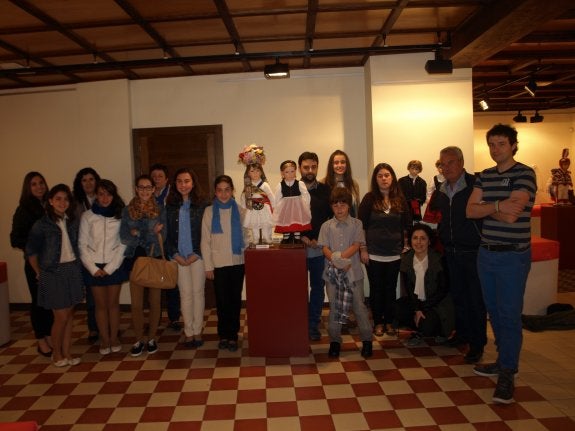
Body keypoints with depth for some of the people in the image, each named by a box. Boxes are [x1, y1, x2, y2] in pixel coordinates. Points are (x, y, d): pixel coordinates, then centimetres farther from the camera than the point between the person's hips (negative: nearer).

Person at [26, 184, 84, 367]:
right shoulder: (42, 225, -8)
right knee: (61, 316, 0)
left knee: (69, 315, 9)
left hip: (73, 270, 4)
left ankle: (66, 352, 20)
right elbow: (31, 251, -2)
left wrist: (76, 266, 3)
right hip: (53, 272, -4)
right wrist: (39, 273, 1)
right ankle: (56, 354, 19)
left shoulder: (73, 222, 4)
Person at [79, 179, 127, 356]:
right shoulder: (88, 216, 0)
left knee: (113, 303, 8)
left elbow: (123, 244, -4)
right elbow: (82, 244, -1)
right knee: (101, 305, 8)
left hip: (114, 266, 0)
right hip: (95, 267, 0)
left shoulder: (120, 215, -1)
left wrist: (110, 268, -9)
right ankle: (105, 339, 20)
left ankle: (114, 338, 22)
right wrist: (93, 268, -8)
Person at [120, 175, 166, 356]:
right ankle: (139, 340, 18)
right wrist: (150, 233, -17)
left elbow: (162, 236, -7)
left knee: (154, 302, 7)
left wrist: (138, 234, -16)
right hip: (135, 259, 1)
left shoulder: (160, 211, 1)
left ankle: (151, 338, 22)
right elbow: (124, 237, -6)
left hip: (155, 259, 0)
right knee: (136, 304, 2)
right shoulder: (127, 210, 3)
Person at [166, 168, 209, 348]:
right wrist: (174, 254, -4)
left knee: (198, 292, 5)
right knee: (185, 294, 5)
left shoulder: (202, 204, -2)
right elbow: (167, 232, 6)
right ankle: (188, 332, 14)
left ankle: (197, 331, 16)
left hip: (197, 255, -2)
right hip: (179, 256, 2)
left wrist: (196, 253, -10)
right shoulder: (170, 206, 6)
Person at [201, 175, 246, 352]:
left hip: (237, 262, 1)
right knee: (222, 299, 6)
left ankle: (233, 335, 15)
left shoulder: (240, 211, 3)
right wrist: (208, 266, -2)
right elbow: (205, 241, 1)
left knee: (235, 299, 5)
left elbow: (245, 235, 3)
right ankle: (223, 335, 19)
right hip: (218, 263, 0)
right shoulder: (209, 211, 1)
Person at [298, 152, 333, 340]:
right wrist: (302, 238, -10)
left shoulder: (326, 190, 4)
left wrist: (319, 239, -7)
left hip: (320, 247, 1)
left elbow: (333, 217, 3)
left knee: (318, 286, 7)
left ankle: (313, 325, 19)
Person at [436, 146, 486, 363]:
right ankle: (462, 333, 33)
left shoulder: (476, 185, -13)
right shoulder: (441, 191, 9)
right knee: (457, 295, 16)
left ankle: (477, 343, 14)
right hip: (451, 252, 6)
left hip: (473, 252, -6)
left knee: (476, 299, 3)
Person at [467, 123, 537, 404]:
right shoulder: (484, 176, 10)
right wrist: (497, 206, -15)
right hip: (486, 254, 6)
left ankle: (507, 374, 10)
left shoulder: (524, 174, -9)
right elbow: (470, 211, -2)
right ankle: (503, 360, 31)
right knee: (494, 311, 15)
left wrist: (486, 208, -7)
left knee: (509, 315, -1)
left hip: (512, 257, -6)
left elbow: (511, 215, -20)